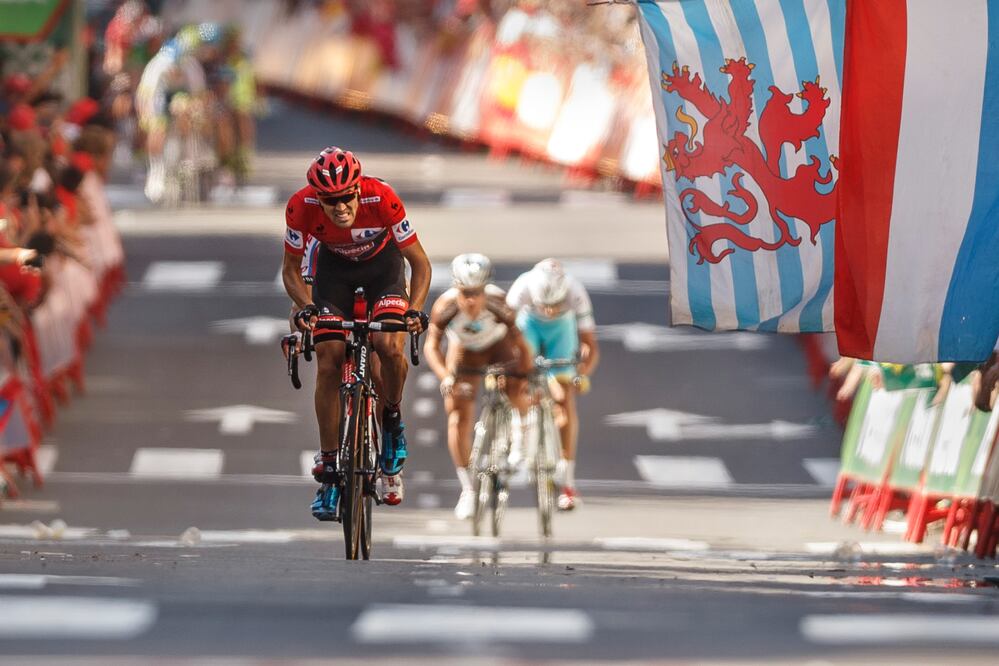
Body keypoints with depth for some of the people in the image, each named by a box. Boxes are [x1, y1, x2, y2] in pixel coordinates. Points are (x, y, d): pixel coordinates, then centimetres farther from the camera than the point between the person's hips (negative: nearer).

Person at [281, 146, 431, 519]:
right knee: (329, 362, -11)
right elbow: (291, 269, -15)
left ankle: (391, 420, 5)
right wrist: (304, 307, -34)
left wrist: (415, 310, -39)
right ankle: (328, 468, -2)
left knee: (389, 347, -24)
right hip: (334, 266, 1)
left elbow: (420, 263, -24)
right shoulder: (301, 206, -31)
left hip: (382, 262, -1)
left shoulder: (382, 198, -35)